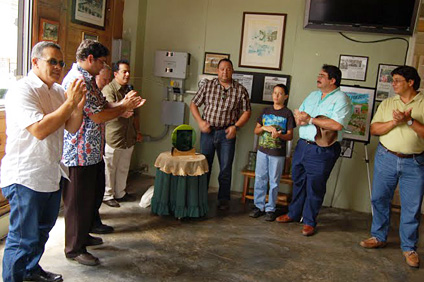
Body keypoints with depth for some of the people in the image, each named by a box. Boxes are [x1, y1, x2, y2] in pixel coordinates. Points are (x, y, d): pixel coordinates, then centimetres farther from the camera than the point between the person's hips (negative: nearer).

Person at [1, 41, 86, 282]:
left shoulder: (58, 91, 10)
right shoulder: (22, 91, -16)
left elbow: (72, 127, 7)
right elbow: (39, 129, -27)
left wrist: (80, 104, -11)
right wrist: (70, 103, -25)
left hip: (51, 174, 9)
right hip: (25, 178, -9)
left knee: (43, 230, 24)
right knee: (23, 238, 2)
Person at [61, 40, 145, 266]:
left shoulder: (88, 79, 14)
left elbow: (103, 105, 15)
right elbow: (98, 116, -24)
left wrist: (125, 103, -1)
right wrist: (124, 107, -10)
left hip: (93, 151, 11)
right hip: (80, 153, -11)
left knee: (94, 194, 22)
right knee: (79, 201, 2)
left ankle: (83, 234, 39)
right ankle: (75, 248, 17)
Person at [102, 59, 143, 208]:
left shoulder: (129, 90, 15)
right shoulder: (108, 89, -10)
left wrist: (138, 131, 18)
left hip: (128, 137, 7)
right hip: (113, 137, -7)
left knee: (123, 168, 16)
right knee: (109, 168, 4)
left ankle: (120, 193, 30)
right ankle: (107, 195, 17)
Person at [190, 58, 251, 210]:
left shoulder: (240, 90, 1)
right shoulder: (208, 86, 2)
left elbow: (246, 112, 3)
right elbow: (193, 104, 6)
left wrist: (235, 126, -11)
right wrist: (200, 122, -7)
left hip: (227, 134, -1)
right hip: (208, 131, 1)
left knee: (226, 168, 6)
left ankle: (224, 199, 20)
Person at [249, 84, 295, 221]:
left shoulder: (287, 113, -3)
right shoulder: (266, 111, 9)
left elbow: (290, 136, -5)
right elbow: (256, 130, 10)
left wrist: (280, 135, -25)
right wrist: (265, 128, -11)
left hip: (278, 153, -4)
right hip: (262, 150, 4)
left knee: (274, 181, 4)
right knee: (260, 178, 8)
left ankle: (270, 209, 15)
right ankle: (259, 206, 21)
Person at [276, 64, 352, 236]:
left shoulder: (341, 99, -9)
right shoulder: (313, 95, 16)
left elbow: (337, 125, -24)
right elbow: (297, 116, 19)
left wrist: (311, 119, -17)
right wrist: (300, 118, -7)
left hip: (323, 150, -7)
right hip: (302, 145, 7)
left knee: (315, 186, 2)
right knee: (298, 181, 16)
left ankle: (309, 222, 18)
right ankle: (294, 214, 33)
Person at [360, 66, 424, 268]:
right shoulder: (387, 103, 8)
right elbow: (374, 129, 1)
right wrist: (394, 122, -14)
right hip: (386, 158, 3)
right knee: (379, 199, 9)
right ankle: (379, 237, 27)